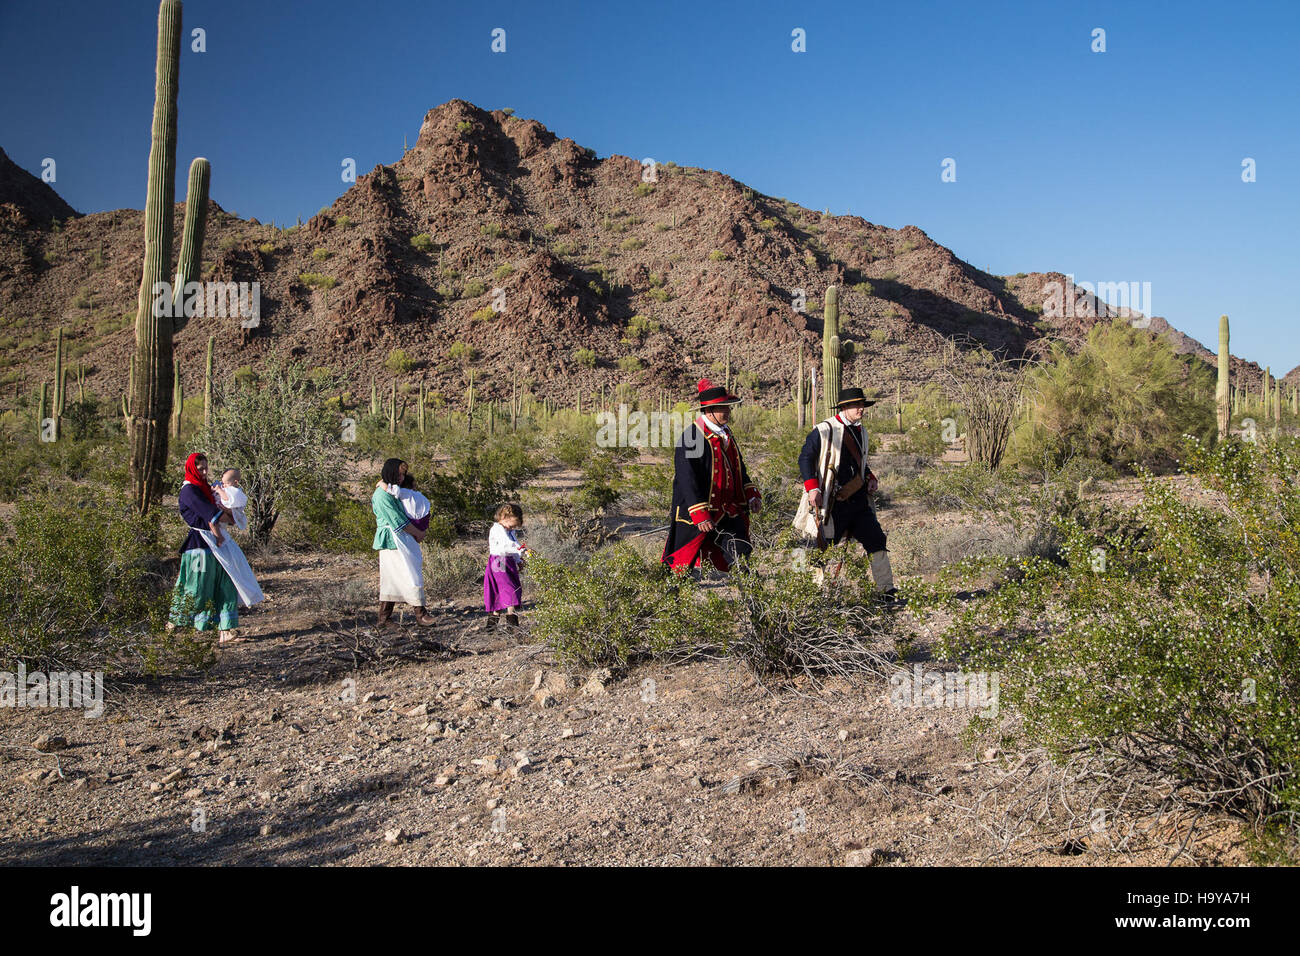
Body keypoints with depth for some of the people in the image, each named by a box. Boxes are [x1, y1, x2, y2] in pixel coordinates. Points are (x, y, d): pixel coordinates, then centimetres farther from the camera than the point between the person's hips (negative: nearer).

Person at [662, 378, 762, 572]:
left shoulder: (726, 435, 11)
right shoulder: (691, 438, -16)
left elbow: (739, 469, 23)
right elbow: (688, 481, -20)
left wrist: (751, 495, 10)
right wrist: (700, 515, -24)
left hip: (727, 512, 7)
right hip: (697, 514, -7)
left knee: (741, 551, 2)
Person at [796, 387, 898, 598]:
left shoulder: (861, 432, 14)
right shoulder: (824, 431, -8)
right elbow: (805, 458, -8)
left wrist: (870, 478, 9)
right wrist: (812, 489, -17)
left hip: (858, 499, 7)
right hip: (834, 501, -7)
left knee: (877, 540, 2)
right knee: (827, 545, 0)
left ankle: (886, 589, 9)